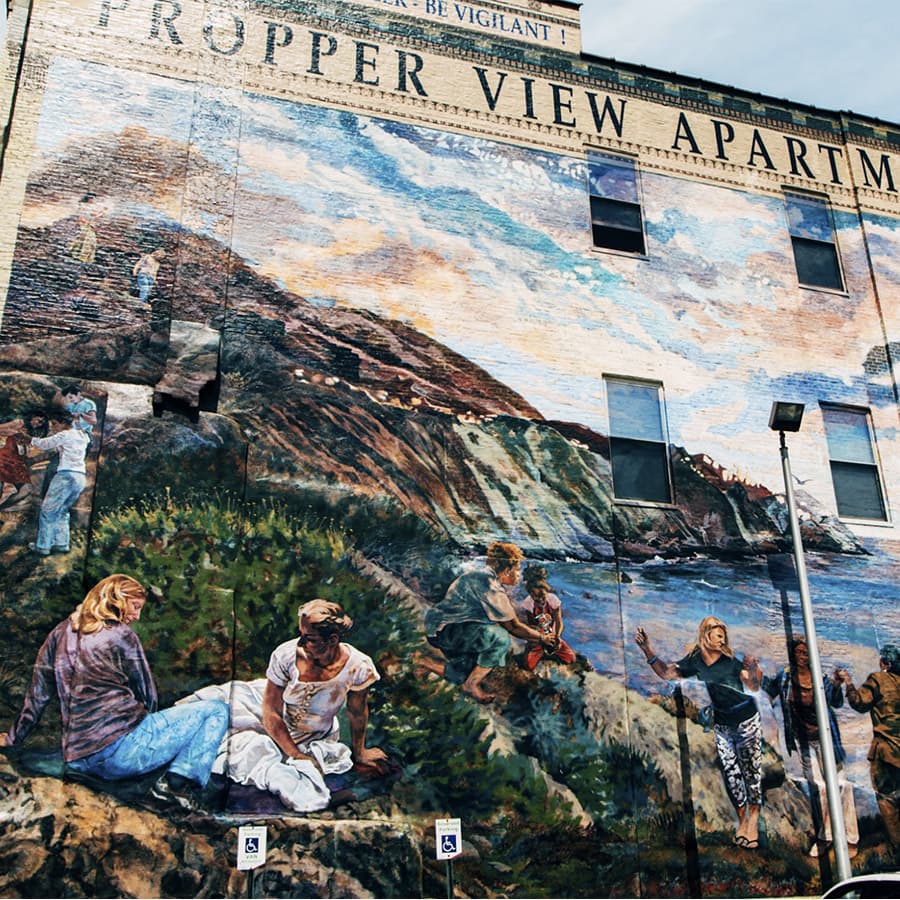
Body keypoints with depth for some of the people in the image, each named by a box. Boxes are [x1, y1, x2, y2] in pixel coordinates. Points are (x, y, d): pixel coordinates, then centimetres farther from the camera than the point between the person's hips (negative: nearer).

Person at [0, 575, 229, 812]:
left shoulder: (61, 633, 15)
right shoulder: (120, 635, -1)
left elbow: (37, 694, 19)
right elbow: (147, 695, 5)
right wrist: (148, 726, 24)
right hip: (122, 750, -8)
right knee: (217, 711, -2)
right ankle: (182, 779, -19)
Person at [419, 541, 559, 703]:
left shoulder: (482, 573, 9)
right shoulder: (489, 584, -22)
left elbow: (507, 620, 19)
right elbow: (513, 626, -15)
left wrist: (535, 635, 20)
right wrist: (541, 638, 0)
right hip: (444, 630, -11)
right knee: (500, 638, -24)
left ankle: (423, 661, 26)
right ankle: (472, 685, -9)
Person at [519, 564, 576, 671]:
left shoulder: (553, 600, -19)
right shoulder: (528, 603, -21)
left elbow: (559, 622, -16)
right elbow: (531, 624, -13)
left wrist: (557, 637, -35)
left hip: (552, 635, 1)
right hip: (537, 637, -1)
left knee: (571, 658, -12)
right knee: (529, 665, -21)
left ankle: (548, 651, 16)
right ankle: (541, 652, 15)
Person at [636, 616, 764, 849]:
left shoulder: (731, 660, -10)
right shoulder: (694, 661, -4)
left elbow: (754, 687, -10)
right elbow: (666, 672, -6)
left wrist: (754, 671, -30)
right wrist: (648, 651, -17)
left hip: (747, 720, -2)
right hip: (721, 725, 3)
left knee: (751, 770, 0)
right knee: (730, 772, 4)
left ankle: (753, 820, 6)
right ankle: (742, 819, 16)